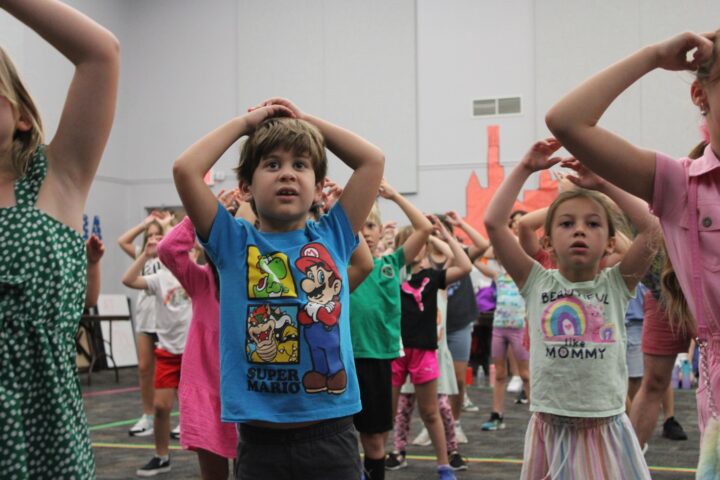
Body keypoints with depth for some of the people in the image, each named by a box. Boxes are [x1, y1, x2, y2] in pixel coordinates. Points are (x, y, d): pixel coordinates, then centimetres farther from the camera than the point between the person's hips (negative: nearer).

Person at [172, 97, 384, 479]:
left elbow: (373, 160, 4)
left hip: (331, 434, 1)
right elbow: (185, 169, -9)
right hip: (261, 440, -1)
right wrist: (245, 122, 1)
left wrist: (308, 121, 10)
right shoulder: (233, 243, 1)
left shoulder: (333, 238, 6)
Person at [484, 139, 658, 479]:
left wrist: (602, 184, -5)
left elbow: (651, 227, -11)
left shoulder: (617, 284, 2)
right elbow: (494, 223, -8)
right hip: (550, 428, 0)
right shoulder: (537, 283, 1)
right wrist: (524, 169, -4)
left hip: (605, 430, 0)